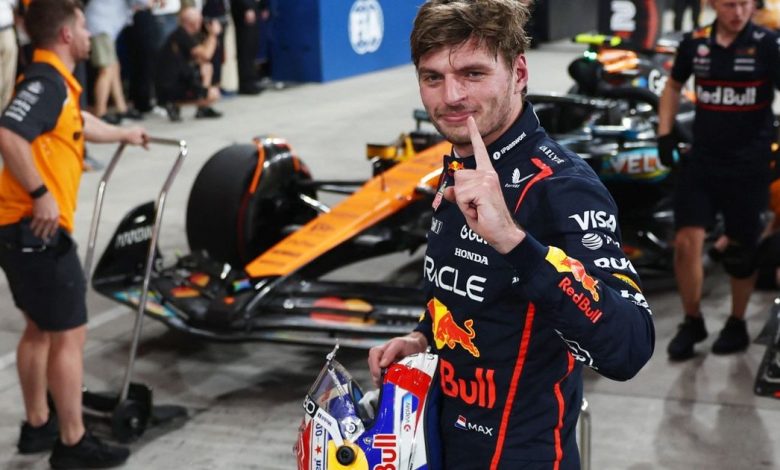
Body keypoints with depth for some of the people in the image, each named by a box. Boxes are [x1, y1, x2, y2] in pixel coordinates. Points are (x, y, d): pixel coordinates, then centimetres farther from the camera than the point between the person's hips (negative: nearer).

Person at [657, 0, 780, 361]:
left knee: (741, 249, 9)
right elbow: (674, 86, 18)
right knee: (687, 243, -5)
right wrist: (665, 132, 9)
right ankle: (692, 322, 15)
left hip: (748, 165, -2)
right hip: (702, 159, 2)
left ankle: (737, 324, 29)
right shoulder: (694, 43, 2)